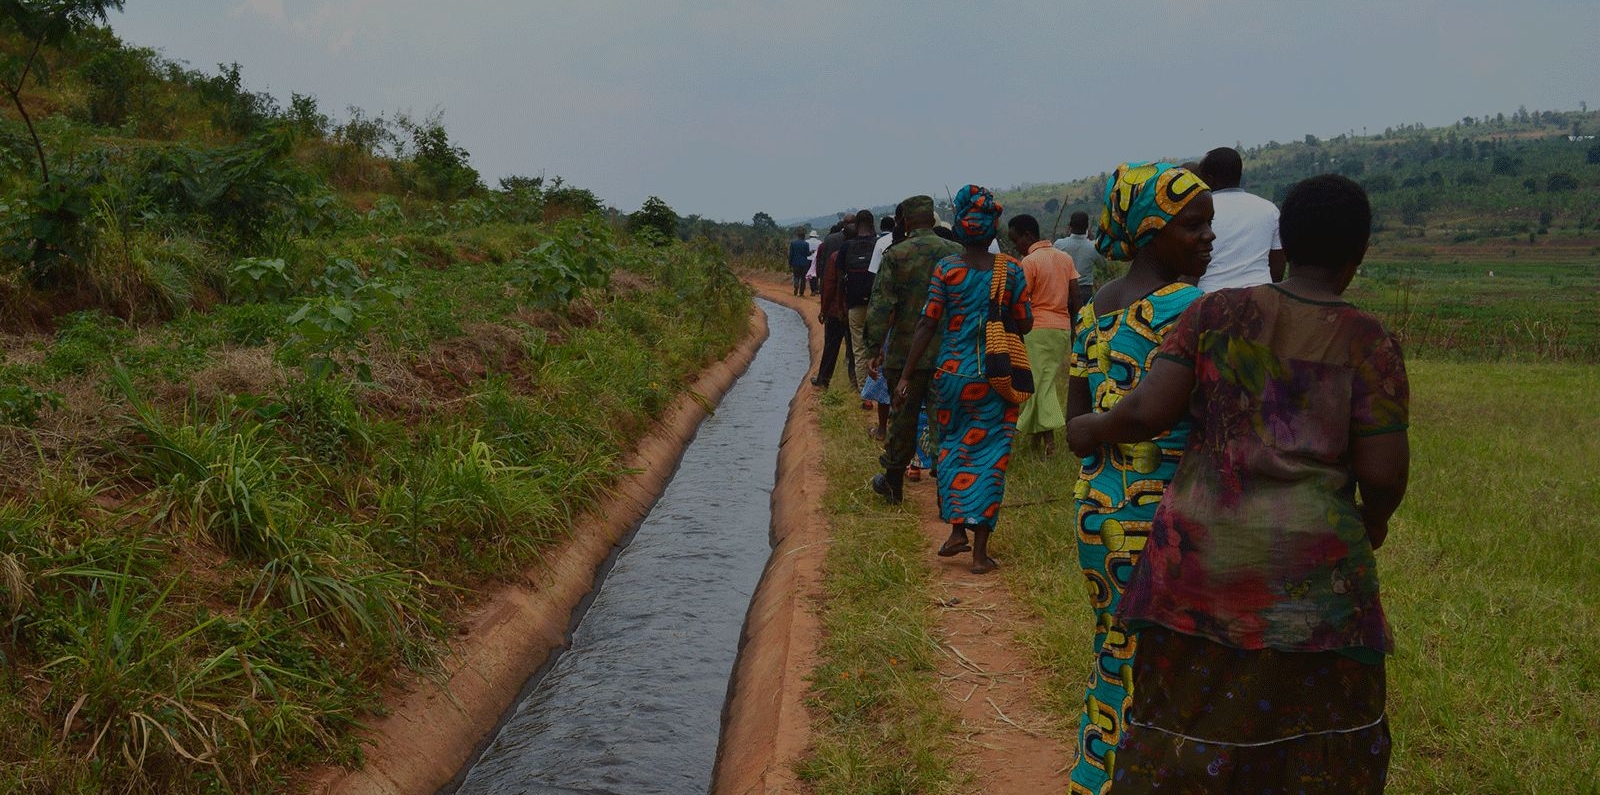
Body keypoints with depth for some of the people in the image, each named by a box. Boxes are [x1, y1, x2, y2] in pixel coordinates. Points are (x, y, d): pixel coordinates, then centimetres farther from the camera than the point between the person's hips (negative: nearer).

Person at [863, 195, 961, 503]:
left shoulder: (895, 255, -7)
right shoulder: (957, 253, 2)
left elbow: (881, 305, -11)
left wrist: (877, 347, -7)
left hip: (906, 351, -2)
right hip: (950, 353, 2)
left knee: (903, 417, 10)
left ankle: (893, 483, 23)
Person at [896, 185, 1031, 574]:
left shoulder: (946, 269, -5)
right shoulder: (1011, 270, -4)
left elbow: (927, 324, -7)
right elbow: (1025, 325, 1)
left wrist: (906, 375, -4)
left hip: (951, 372, 1)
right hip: (994, 378, 0)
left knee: (951, 448, 19)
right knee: (988, 455, 5)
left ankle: (957, 531, 17)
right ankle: (980, 550, 5)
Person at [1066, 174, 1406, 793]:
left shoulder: (1219, 312, -1)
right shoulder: (1369, 343, -5)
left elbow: (1148, 411, -8)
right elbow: (1384, 471, -7)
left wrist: (1092, 429, 11)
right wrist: (1374, 518, 14)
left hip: (1204, 553, 2)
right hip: (1310, 569, -2)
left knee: (1191, 720, 13)